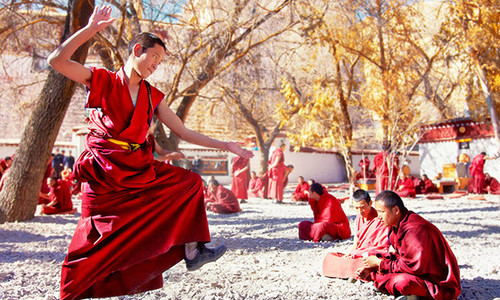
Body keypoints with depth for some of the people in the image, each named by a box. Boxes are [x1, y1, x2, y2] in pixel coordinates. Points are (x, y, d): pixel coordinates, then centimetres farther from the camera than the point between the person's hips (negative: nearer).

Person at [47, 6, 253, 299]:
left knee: (191, 182, -7)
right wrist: (91, 29, -20)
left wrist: (225, 145, 4)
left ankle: (191, 250, -7)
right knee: (96, 243, -2)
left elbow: (184, 132, 9)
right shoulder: (102, 80, -1)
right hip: (104, 172, -4)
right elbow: (57, 60, -13)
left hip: (139, 168, 5)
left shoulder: (153, 96, 10)